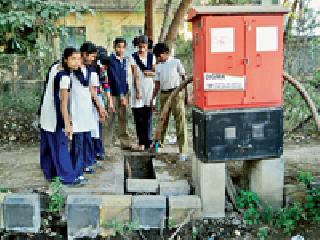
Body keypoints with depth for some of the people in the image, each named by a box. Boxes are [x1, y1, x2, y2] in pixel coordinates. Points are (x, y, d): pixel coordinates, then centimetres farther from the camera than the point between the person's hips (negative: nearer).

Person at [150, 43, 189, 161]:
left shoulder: (176, 62, 0)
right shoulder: (158, 66, 13)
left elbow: (184, 78, 2)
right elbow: (157, 84, 14)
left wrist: (186, 94, -2)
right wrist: (152, 98, 7)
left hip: (176, 93, -4)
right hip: (164, 95, 4)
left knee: (180, 121, -6)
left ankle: (183, 151, -5)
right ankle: (159, 144, 27)